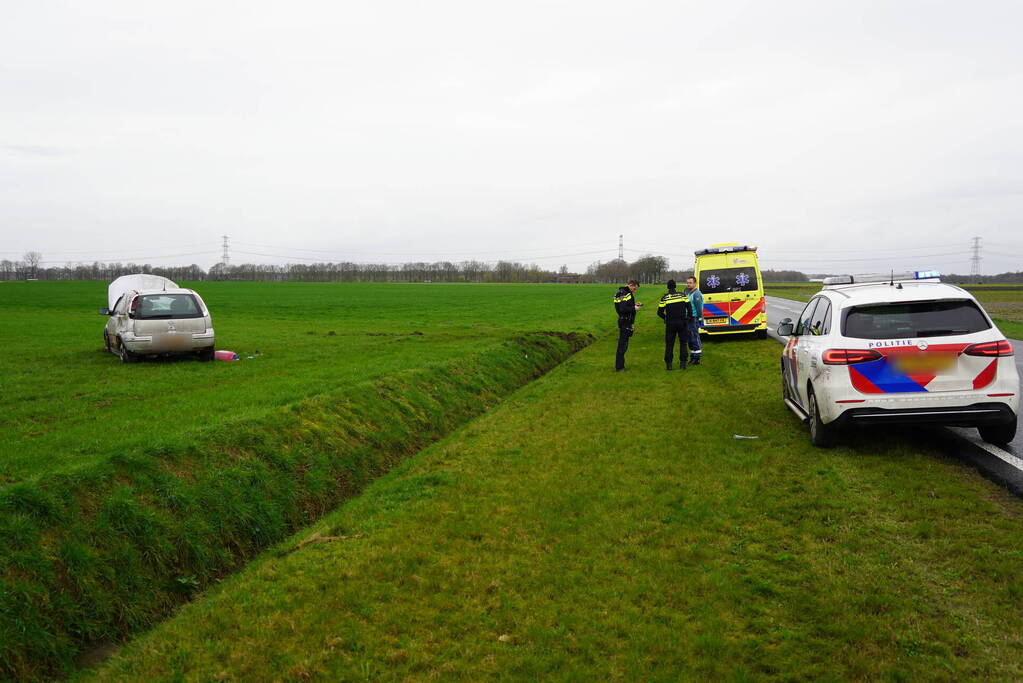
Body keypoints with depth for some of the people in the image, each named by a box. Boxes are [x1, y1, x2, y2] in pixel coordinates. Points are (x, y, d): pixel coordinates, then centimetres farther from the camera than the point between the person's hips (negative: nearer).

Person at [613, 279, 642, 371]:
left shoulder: (621, 292, 13)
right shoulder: (626, 294, -19)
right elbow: (623, 309, -27)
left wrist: (634, 304, 12)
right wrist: (634, 308, -17)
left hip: (623, 320, 11)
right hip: (625, 322, -11)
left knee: (622, 344, 15)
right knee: (623, 344, -5)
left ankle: (620, 365, 22)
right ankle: (619, 367, -1)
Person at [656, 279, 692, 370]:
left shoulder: (664, 298, -3)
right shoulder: (682, 295, 0)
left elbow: (660, 312, -2)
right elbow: (689, 308, -3)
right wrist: (689, 318, 9)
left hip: (670, 323, -1)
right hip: (682, 322, 1)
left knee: (669, 344, 7)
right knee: (683, 343, 11)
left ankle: (668, 364, 6)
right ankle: (683, 363, 8)